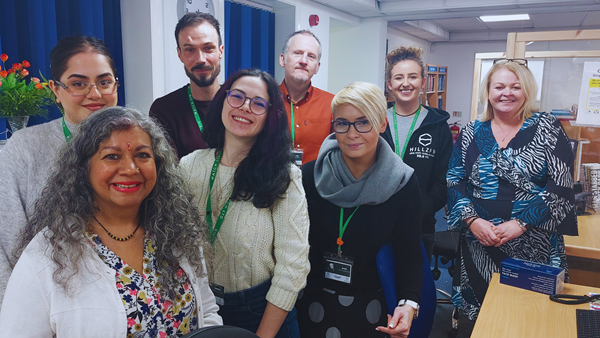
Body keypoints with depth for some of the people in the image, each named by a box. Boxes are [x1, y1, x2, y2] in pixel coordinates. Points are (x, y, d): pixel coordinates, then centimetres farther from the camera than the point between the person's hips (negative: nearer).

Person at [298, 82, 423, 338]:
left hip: (370, 307, 1)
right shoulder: (310, 176, -11)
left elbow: (409, 254, -6)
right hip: (312, 303, 0)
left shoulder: (403, 184, -10)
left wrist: (408, 303, -20)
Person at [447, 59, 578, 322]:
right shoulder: (471, 133, 4)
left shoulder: (547, 128, -1)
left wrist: (520, 223, -17)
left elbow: (561, 185, -8)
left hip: (535, 247, -1)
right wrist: (472, 220, -13)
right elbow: (454, 181, 2)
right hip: (479, 246, 2)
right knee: (481, 319, 10)